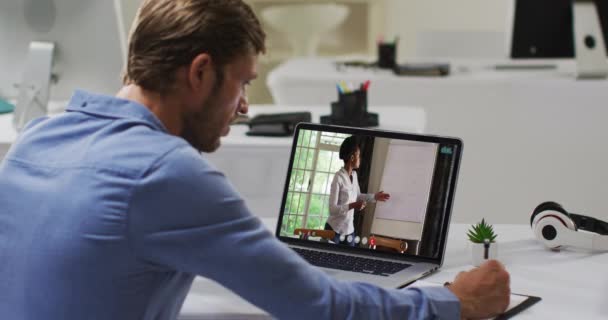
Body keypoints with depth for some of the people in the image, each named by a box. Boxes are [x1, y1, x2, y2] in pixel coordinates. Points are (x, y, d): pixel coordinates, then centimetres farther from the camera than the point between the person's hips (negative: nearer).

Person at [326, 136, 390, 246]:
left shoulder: (354, 175, 4)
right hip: (334, 230, -7)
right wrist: (352, 206, -29)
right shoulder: (338, 178, -21)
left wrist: (374, 197, 12)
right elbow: (332, 209, -22)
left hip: (349, 230, 7)